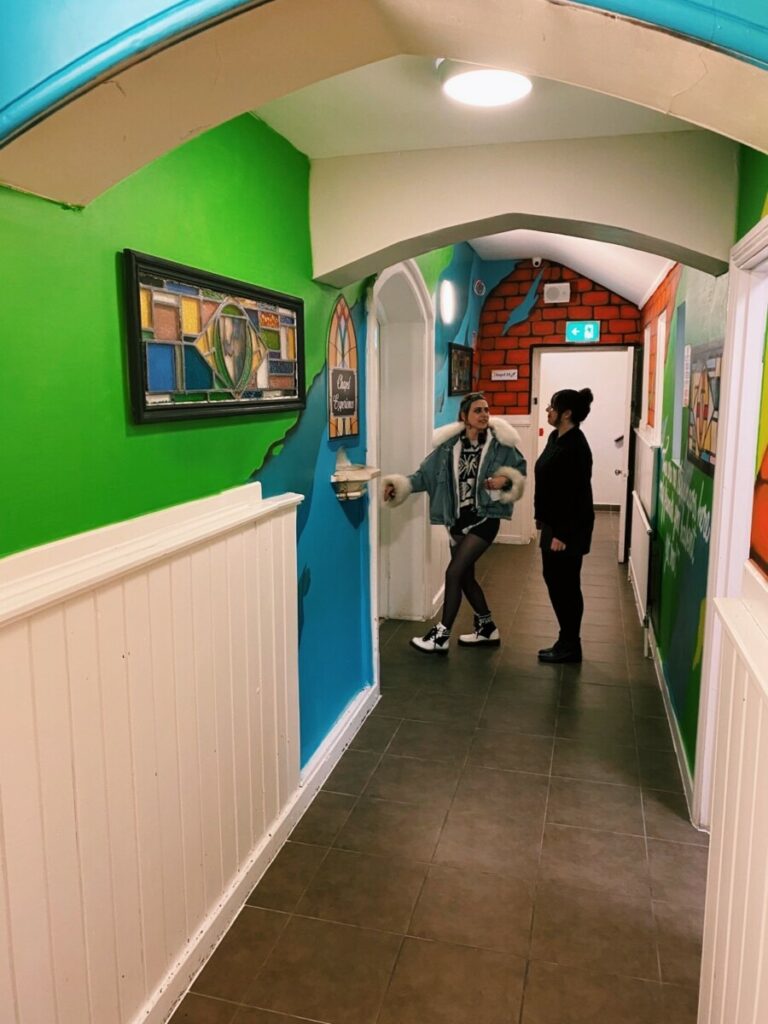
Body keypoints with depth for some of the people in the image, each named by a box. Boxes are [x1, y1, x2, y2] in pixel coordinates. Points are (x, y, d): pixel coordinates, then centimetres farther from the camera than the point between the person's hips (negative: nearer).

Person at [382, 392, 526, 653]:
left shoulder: (499, 442, -8)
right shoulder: (449, 445, -1)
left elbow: (519, 468, 3)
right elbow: (425, 474, -2)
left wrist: (506, 479, -18)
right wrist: (398, 486, -15)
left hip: (485, 518, -5)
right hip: (458, 520, 5)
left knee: (454, 572, -11)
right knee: (465, 576, 14)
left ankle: (441, 635, 2)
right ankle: (487, 629, 34)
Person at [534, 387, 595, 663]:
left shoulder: (576, 446, -21)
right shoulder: (556, 438, 8)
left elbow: (576, 494, -22)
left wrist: (562, 534, -22)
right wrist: (542, 519, 19)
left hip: (568, 528, -10)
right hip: (554, 523, 10)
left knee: (566, 584, 1)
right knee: (555, 580, 15)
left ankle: (570, 646, 16)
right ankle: (566, 641, 28)